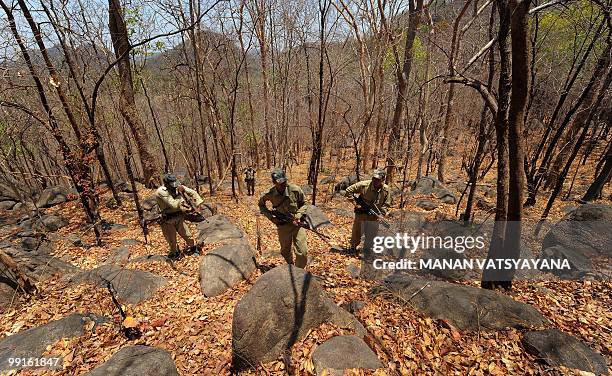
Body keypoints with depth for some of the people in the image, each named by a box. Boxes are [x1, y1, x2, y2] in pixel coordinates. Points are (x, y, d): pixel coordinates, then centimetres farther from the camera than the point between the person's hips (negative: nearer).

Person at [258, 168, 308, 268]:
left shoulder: (295, 190, -17)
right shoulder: (270, 194, -14)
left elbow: (303, 204, -1)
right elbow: (261, 204, 7)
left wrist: (297, 217, -16)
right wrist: (271, 217, -6)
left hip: (297, 223, -1)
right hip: (282, 225, 1)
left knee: (303, 253, -5)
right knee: (285, 251, 19)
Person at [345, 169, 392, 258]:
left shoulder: (386, 190, -9)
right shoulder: (364, 185, -17)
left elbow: (386, 204, 2)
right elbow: (349, 190, -9)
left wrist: (380, 214, -14)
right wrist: (355, 203, -14)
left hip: (374, 217, 2)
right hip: (361, 213, -1)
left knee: (371, 237, 9)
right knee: (356, 234, 12)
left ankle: (366, 253, 31)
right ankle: (353, 247, 39)